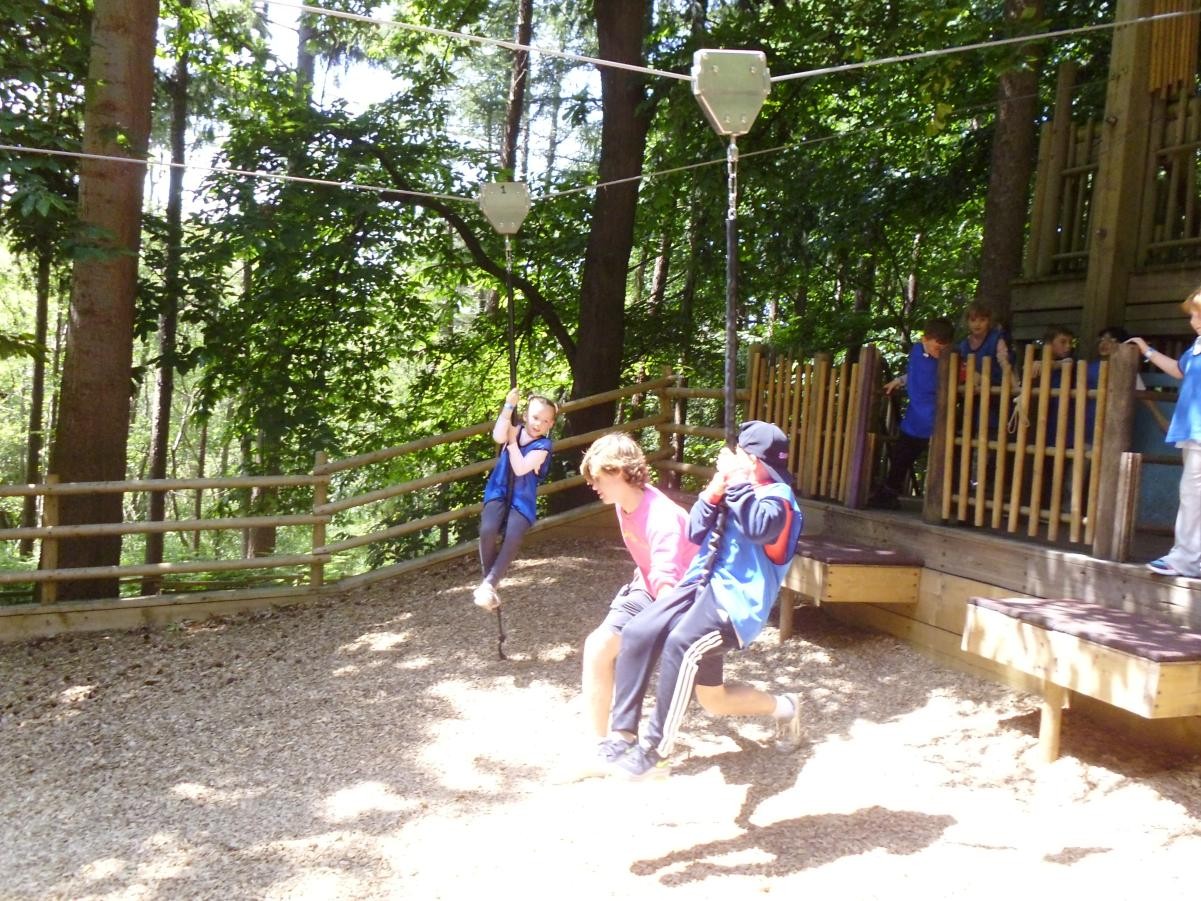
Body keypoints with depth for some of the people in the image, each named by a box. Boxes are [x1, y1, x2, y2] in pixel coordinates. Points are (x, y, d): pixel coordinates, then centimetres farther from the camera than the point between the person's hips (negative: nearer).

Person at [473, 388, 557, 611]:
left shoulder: (542, 445, -6)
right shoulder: (515, 429, 4)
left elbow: (520, 468, -19)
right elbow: (498, 437, -20)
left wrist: (512, 441, -13)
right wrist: (508, 407, -22)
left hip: (522, 498, -2)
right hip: (499, 491, 2)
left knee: (513, 537, -29)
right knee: (487, 530, -26)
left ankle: (489, 584, -18)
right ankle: (487, 583, -9)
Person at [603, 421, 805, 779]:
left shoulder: (779, 499, -7)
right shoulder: (738, 488, 16)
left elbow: (758, 529, -30)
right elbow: (696, 532, 11)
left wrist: (737, 480, -22)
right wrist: (716, 488, -3)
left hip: (737, 600, -8)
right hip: (702, 585, 8)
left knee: (681, 646, -33)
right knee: (637, 633, -10)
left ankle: (654, 751, -21)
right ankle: (622, 735, -3)